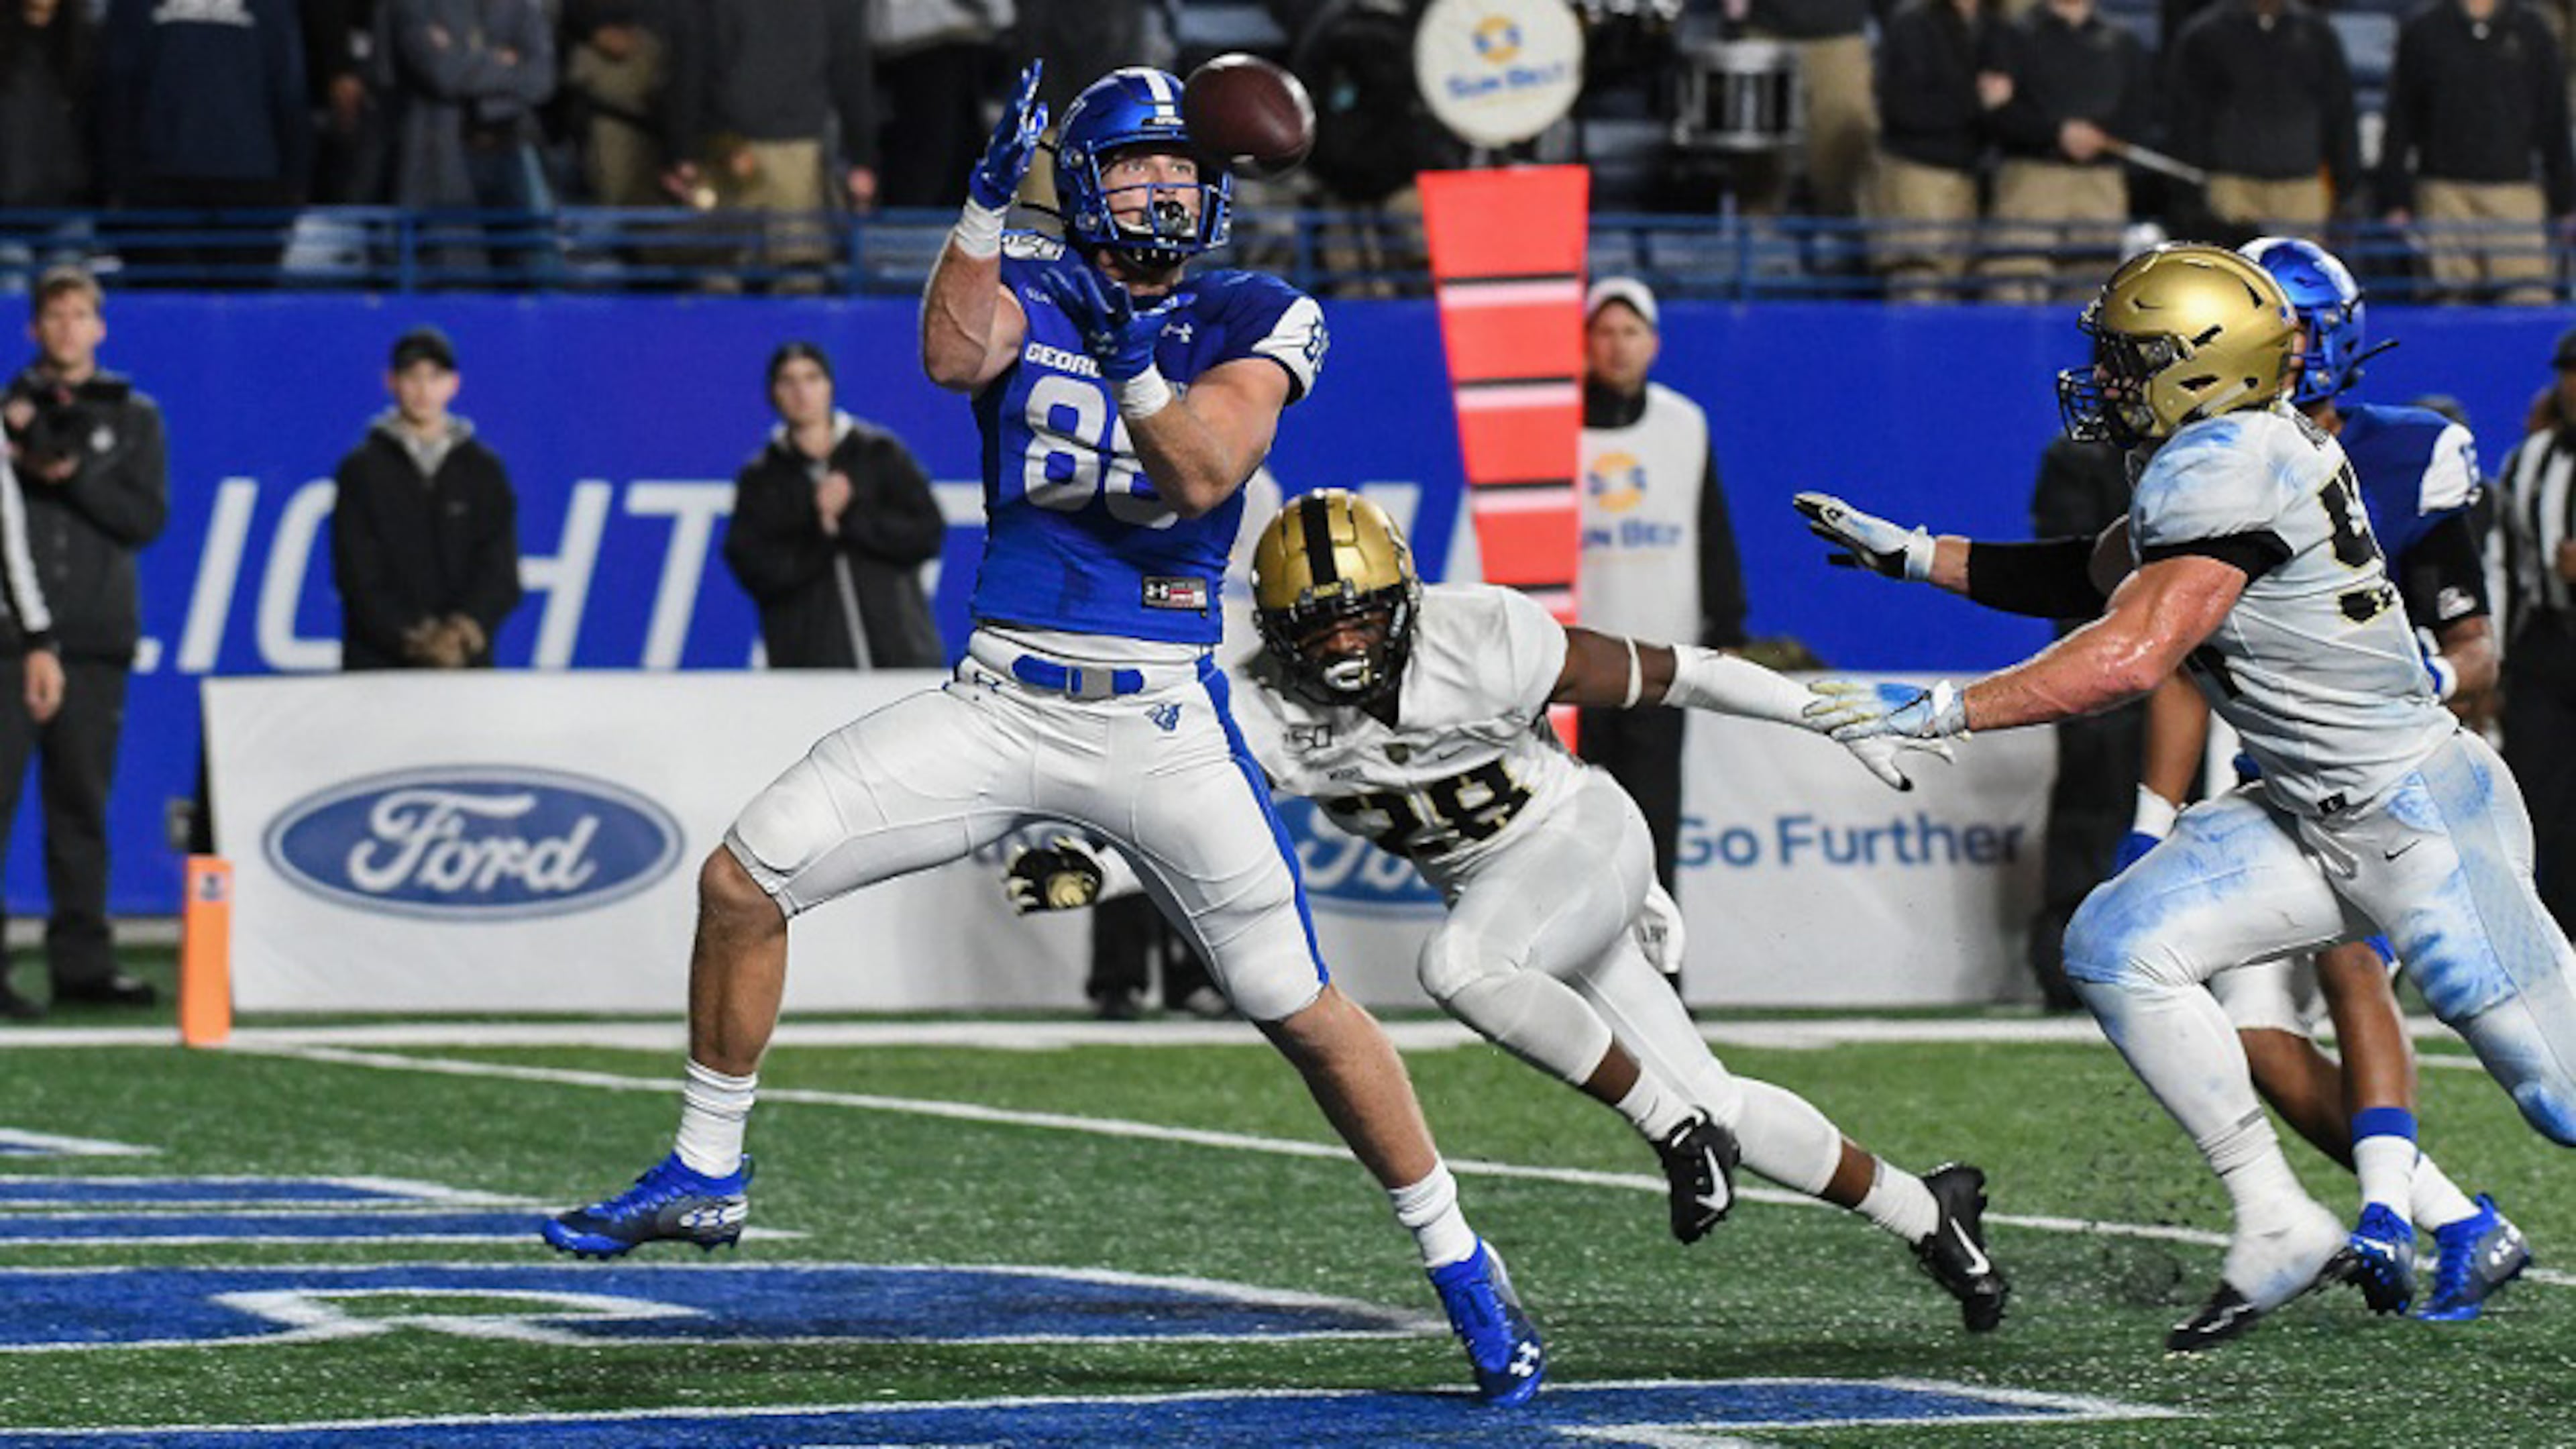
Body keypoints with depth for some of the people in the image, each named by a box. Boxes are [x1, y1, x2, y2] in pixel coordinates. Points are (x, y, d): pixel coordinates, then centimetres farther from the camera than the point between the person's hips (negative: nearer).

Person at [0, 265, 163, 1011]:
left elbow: (147, 519, 2)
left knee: (82, 803, 5)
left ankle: (82, 959, 9)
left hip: (94, 640, 1)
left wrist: (72, 474, -10)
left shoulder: (134, 418, 12)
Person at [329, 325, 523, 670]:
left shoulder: (484, 470, 12)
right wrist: (410, 639, -13)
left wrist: (466, 628, -13)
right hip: (380, 666, -1)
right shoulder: (361, 470, 7)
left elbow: (501, 574, 6)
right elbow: (357, 576, 0)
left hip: (466, 666, 1)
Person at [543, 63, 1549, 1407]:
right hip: (1001, 701, 2)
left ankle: (1459, 1263, 12)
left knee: (1302, 1010, -4)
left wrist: (1135, 358, -28)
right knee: (742, 877, -6)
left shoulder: (1254, 322, 1)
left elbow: (1204, 471, -14)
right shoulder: (1026, 287, 3)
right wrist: (987, 192, -29)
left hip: (1160, 719, -2)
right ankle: (706, 1173, 12)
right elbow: (952, 355, -20)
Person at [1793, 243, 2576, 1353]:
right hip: (2317, 819, 10)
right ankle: (2278, 1226, 0)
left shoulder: (2223, 469, -20)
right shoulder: (2238, 452, 9)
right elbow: (2100, 582, 24)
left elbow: (2129, 658, -29)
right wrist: (1913, 554, 21)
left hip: (2421, 821, -10)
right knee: (2120, 950, -1)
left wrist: (1939, 711, -26)